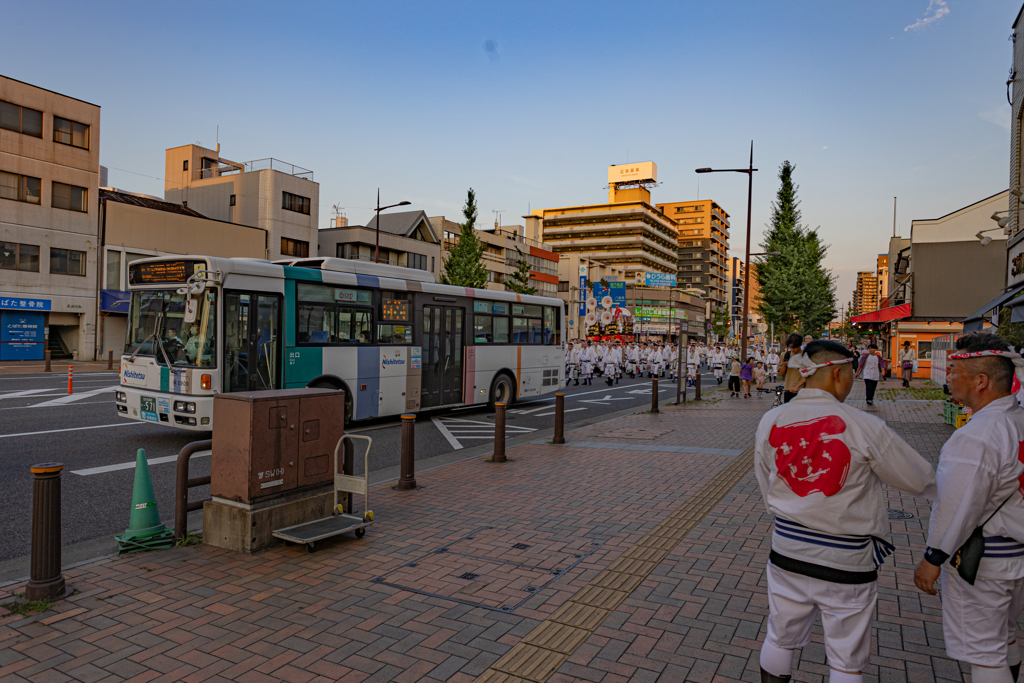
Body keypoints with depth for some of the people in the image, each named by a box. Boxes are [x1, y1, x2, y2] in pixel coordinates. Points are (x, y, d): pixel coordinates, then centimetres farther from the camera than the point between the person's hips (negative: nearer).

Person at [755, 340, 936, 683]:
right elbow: (919, 480, -3)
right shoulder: (863, 426, -17)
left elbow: (768, 491, 2)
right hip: (846, 563, -3)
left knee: (780, 639, 21)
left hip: (787, 552, 3)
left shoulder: (770, 422, -7)